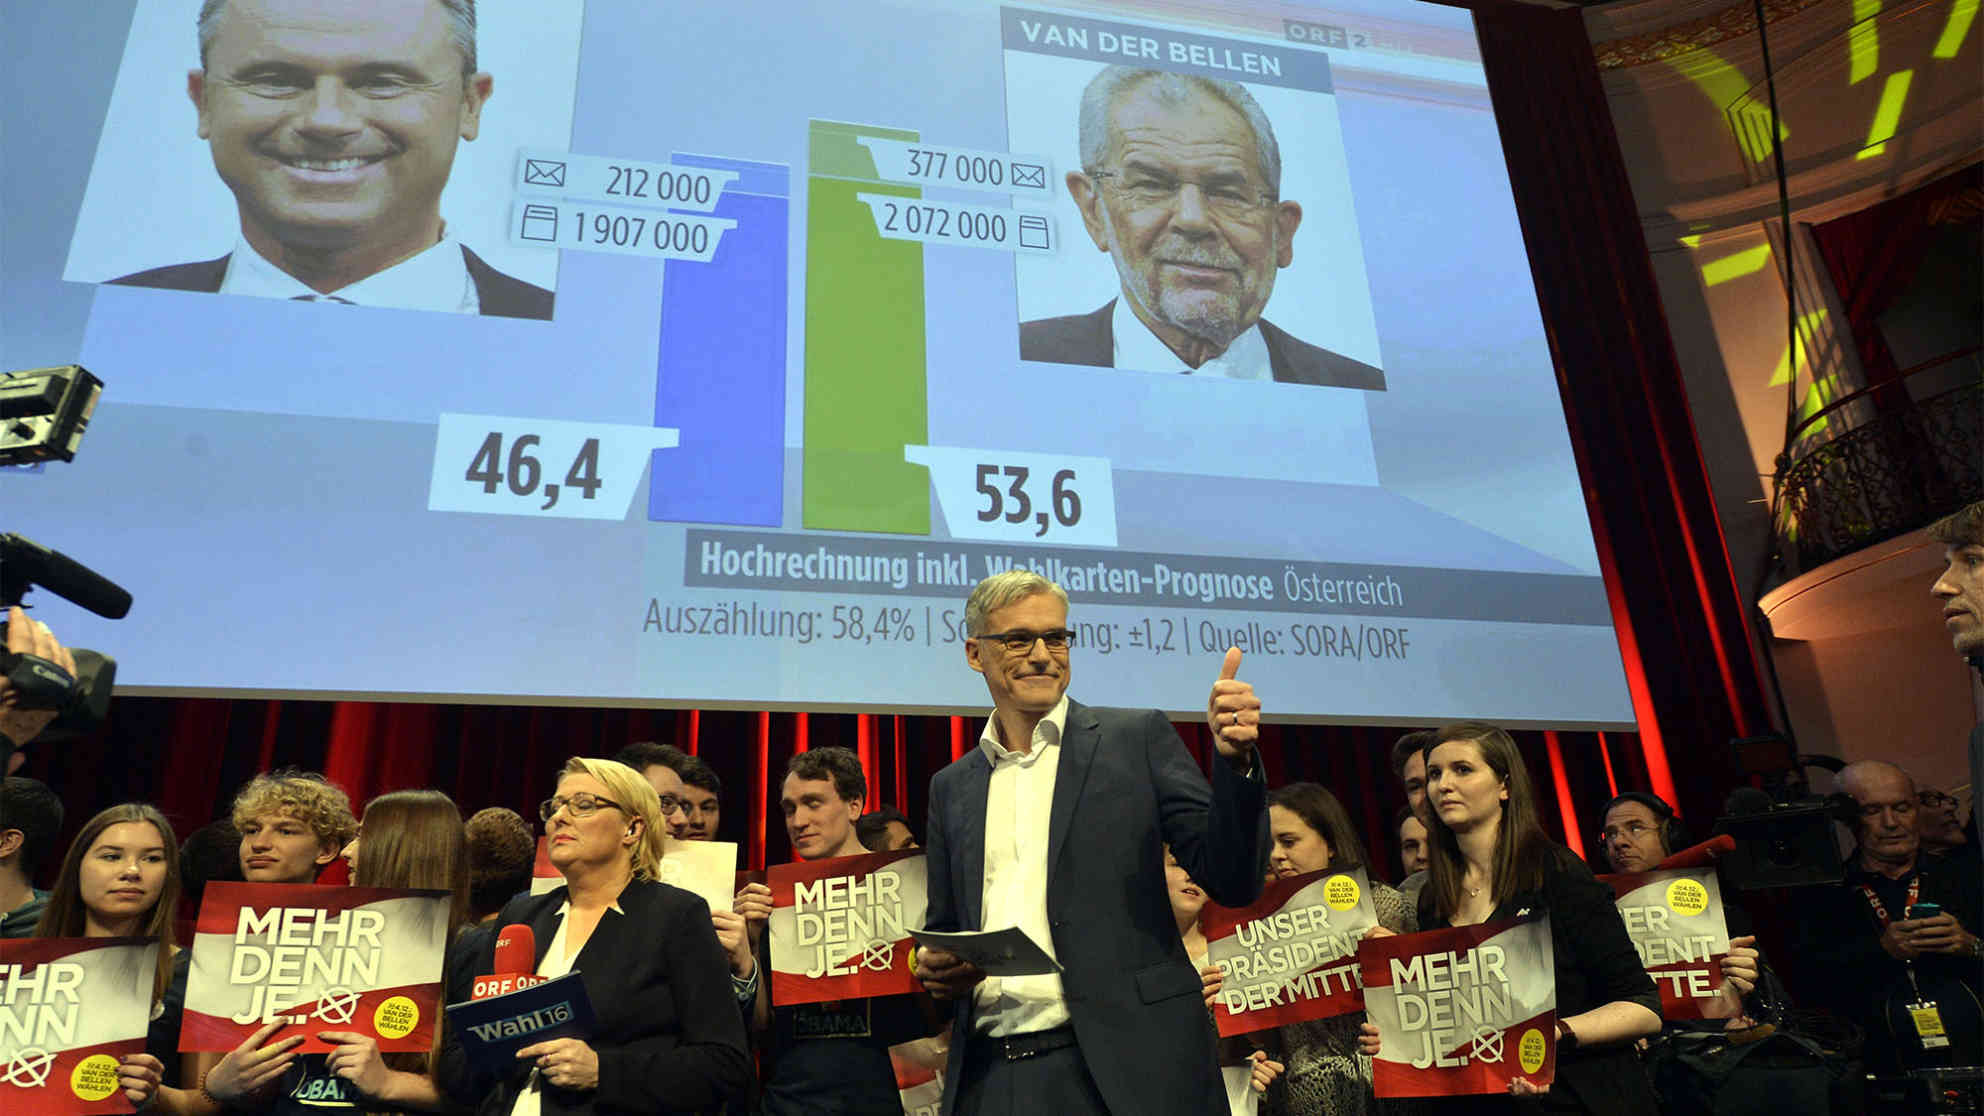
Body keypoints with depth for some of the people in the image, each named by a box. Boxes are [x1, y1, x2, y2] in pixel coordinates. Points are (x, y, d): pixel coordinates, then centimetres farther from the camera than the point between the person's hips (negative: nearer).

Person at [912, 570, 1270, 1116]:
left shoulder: (1138, 739, 1)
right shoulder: (950, 788, 11)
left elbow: (1233, 883, -4)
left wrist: (1234, 760, -18)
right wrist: (934, 967, -3)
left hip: (1127, 1069, -3)